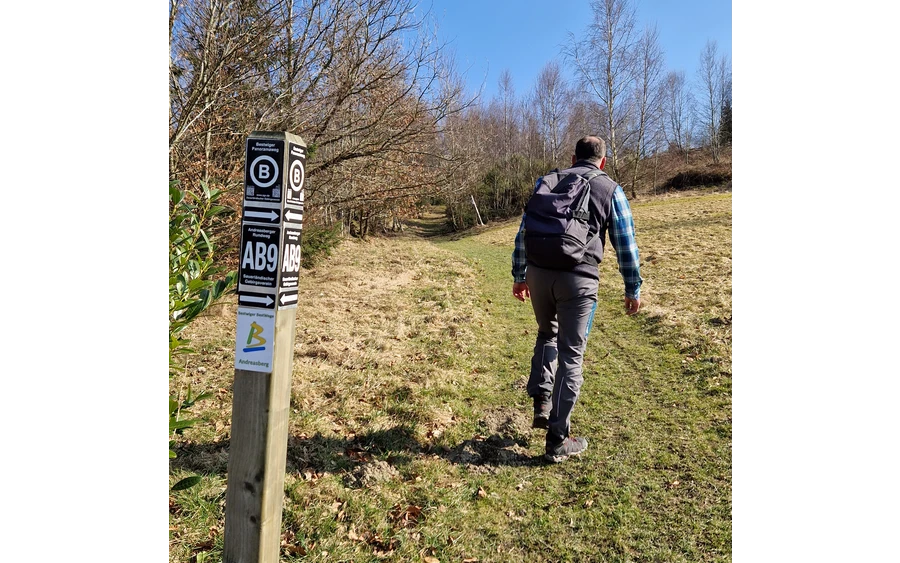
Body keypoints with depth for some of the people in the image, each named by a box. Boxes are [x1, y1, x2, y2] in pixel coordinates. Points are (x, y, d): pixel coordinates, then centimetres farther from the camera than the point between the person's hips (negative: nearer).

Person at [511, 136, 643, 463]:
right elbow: (626, 245, 8)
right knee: (570, 357, 5)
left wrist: (519, 276, 23)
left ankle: (541, 403, 18)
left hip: (538, 273, 3)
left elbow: (523, 232, 16)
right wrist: (633, 289, 16)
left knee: (547, 333, 29)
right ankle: (557, 441, 12)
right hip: (578, 279, -3)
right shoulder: (611, 190, 9)